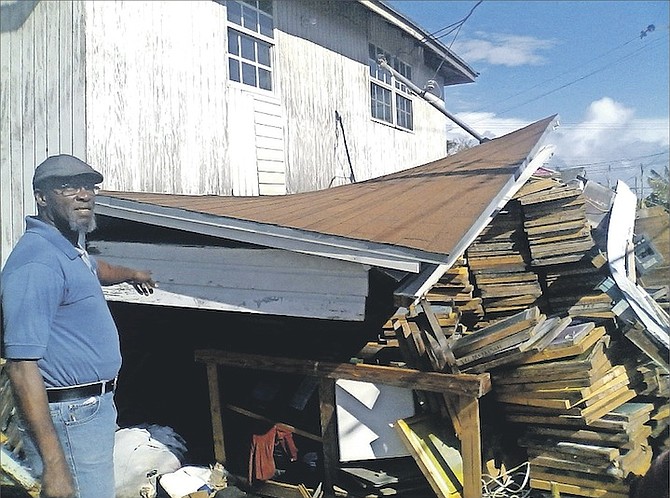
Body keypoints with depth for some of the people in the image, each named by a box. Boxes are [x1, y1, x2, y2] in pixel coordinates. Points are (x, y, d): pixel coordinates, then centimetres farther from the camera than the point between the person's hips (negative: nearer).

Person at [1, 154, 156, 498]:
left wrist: (129, 274, 53)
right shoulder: (37, 263, -23)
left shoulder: (69, 247, 8)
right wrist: (54, 465, -29)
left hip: (94, 406, 10)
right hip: (69, 419, -10)